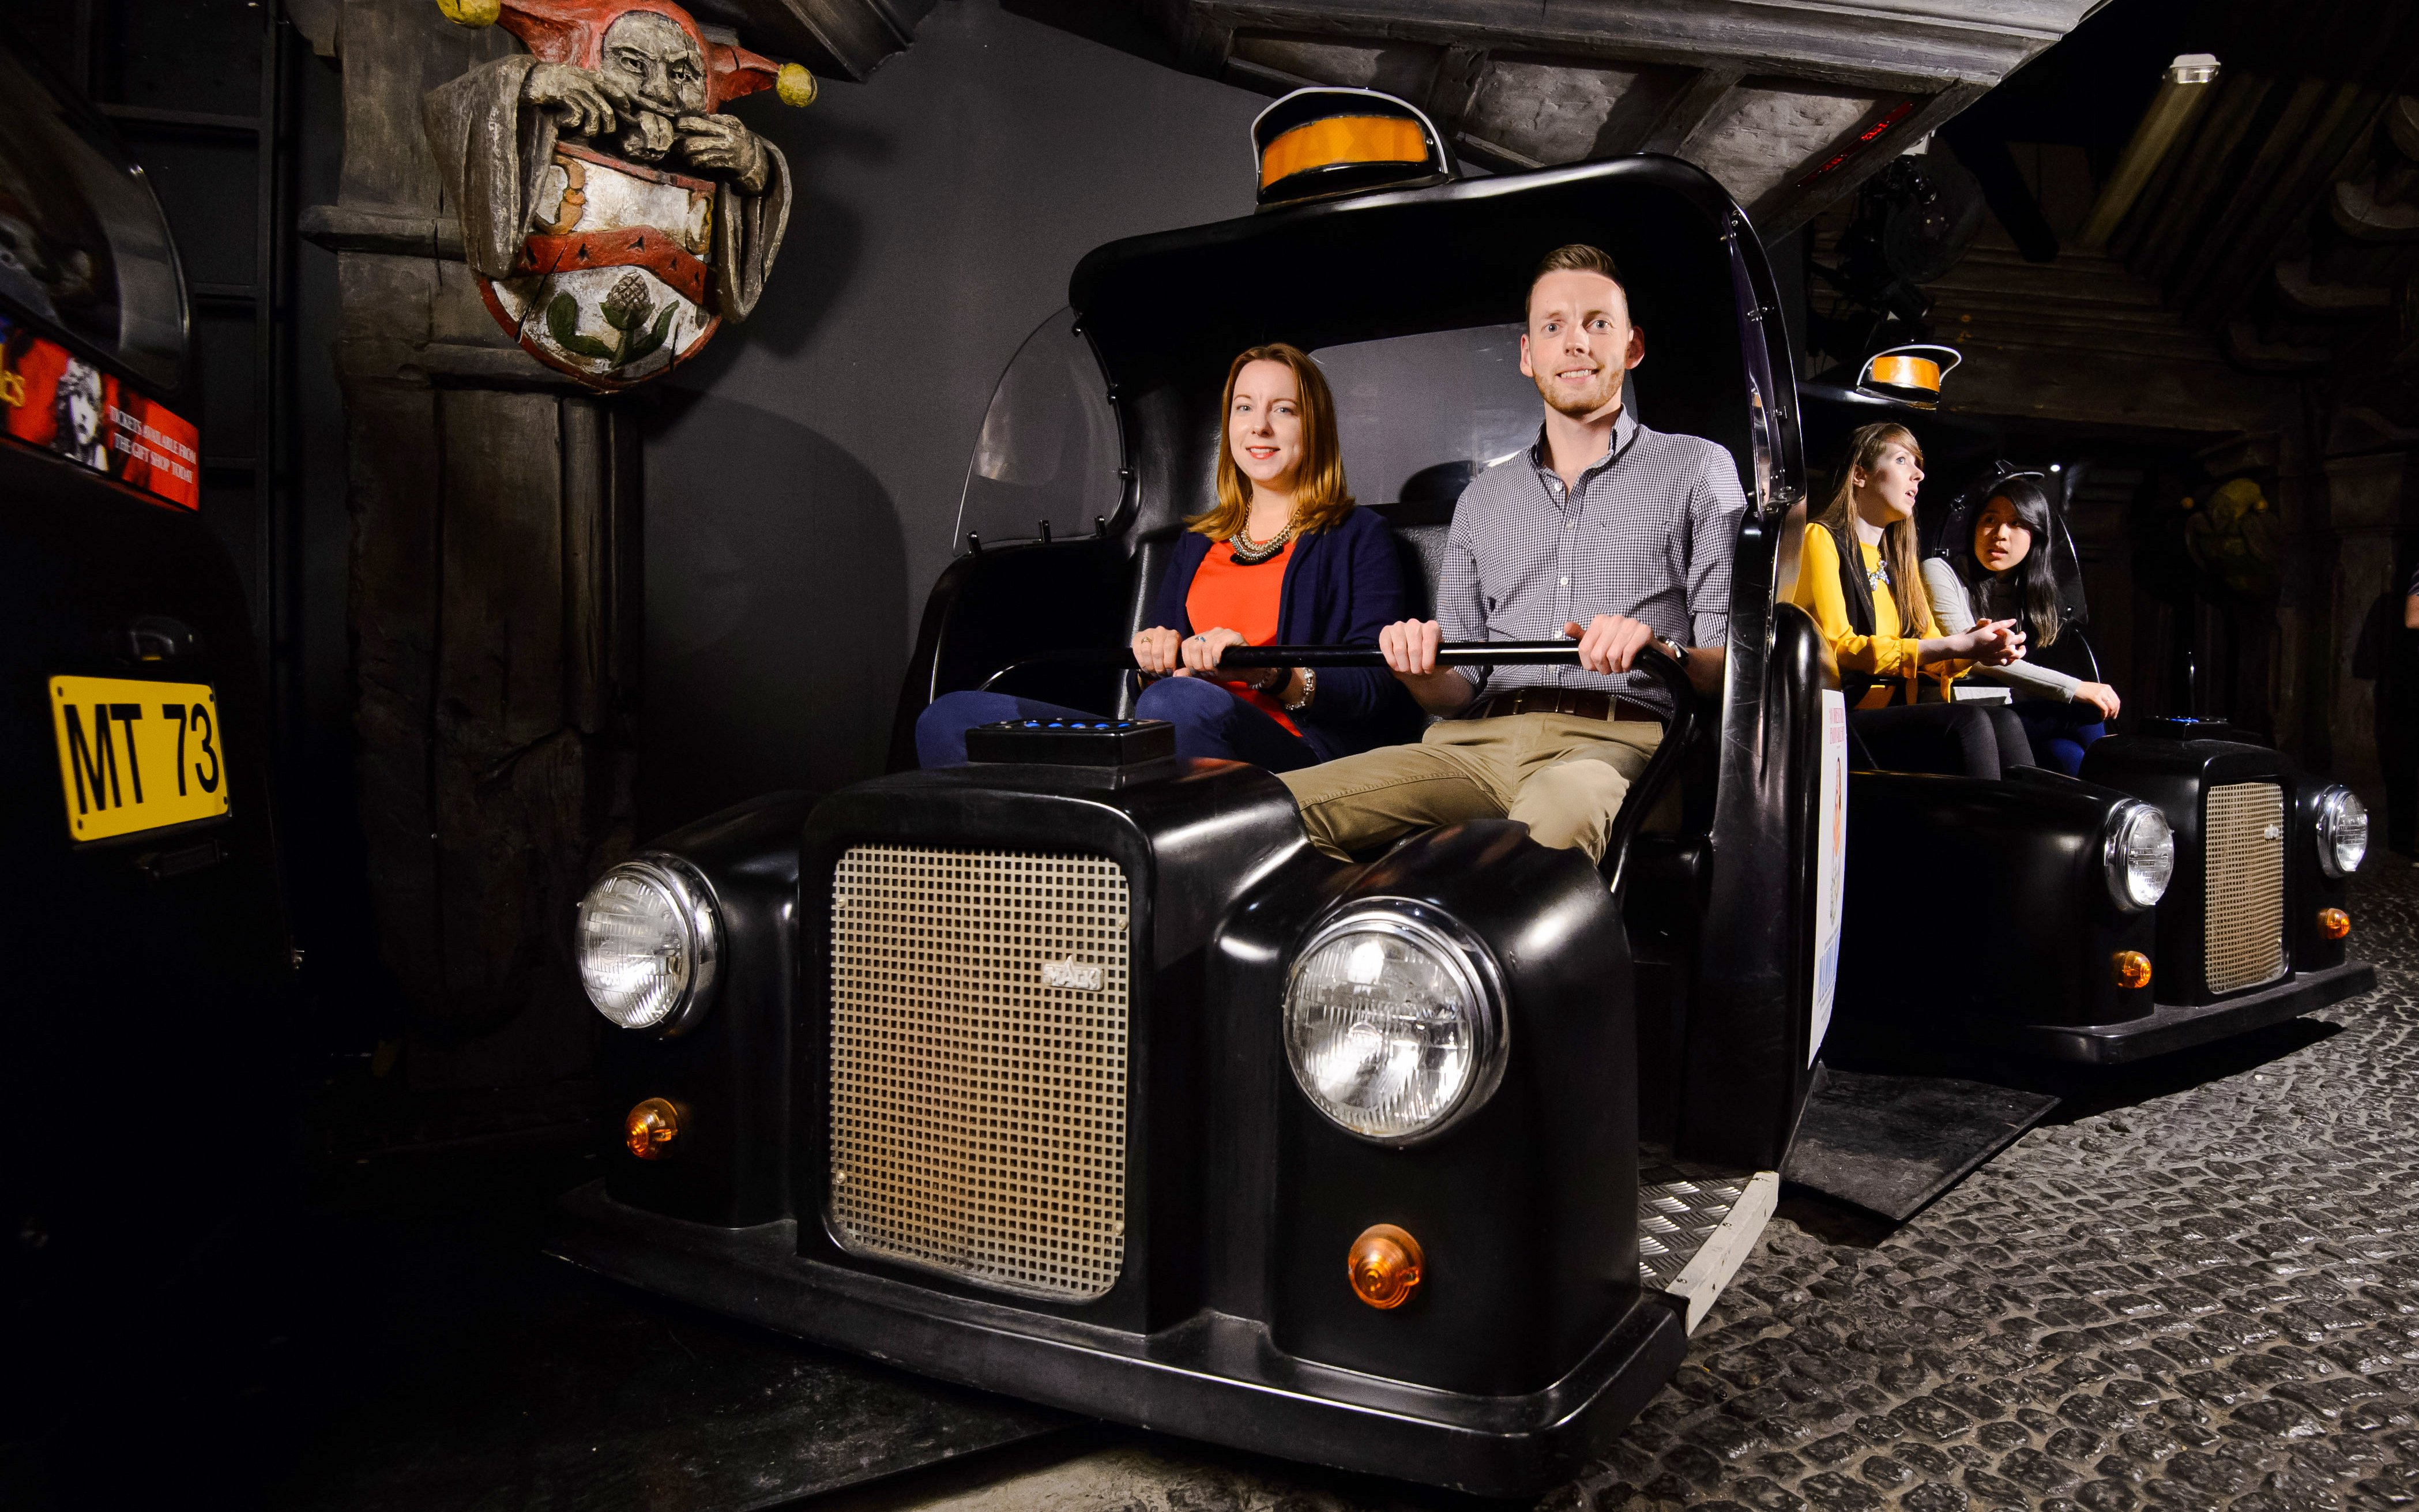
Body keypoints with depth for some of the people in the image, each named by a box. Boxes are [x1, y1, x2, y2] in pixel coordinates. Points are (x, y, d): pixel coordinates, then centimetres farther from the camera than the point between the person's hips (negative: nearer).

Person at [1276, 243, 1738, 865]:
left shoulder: (1699, 469, 16)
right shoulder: (1482, 499, 27)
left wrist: (1660, 650, -16)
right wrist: (1422, 671, -4)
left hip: (1616, 738, -3)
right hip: (1478, 741, 4)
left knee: (1563, 806, -43)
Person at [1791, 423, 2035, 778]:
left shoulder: (1901, 559, 26)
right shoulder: (1820, 538, 2)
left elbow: (1934, 660, 18)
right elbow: (1835, 648, -11)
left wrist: (1979, 647, -6)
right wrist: (1958, 646, -13)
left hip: (1902, 713, 6)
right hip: (1842, 718, -6)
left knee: (2002, 721, -22)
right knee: (1968, 721, -29)